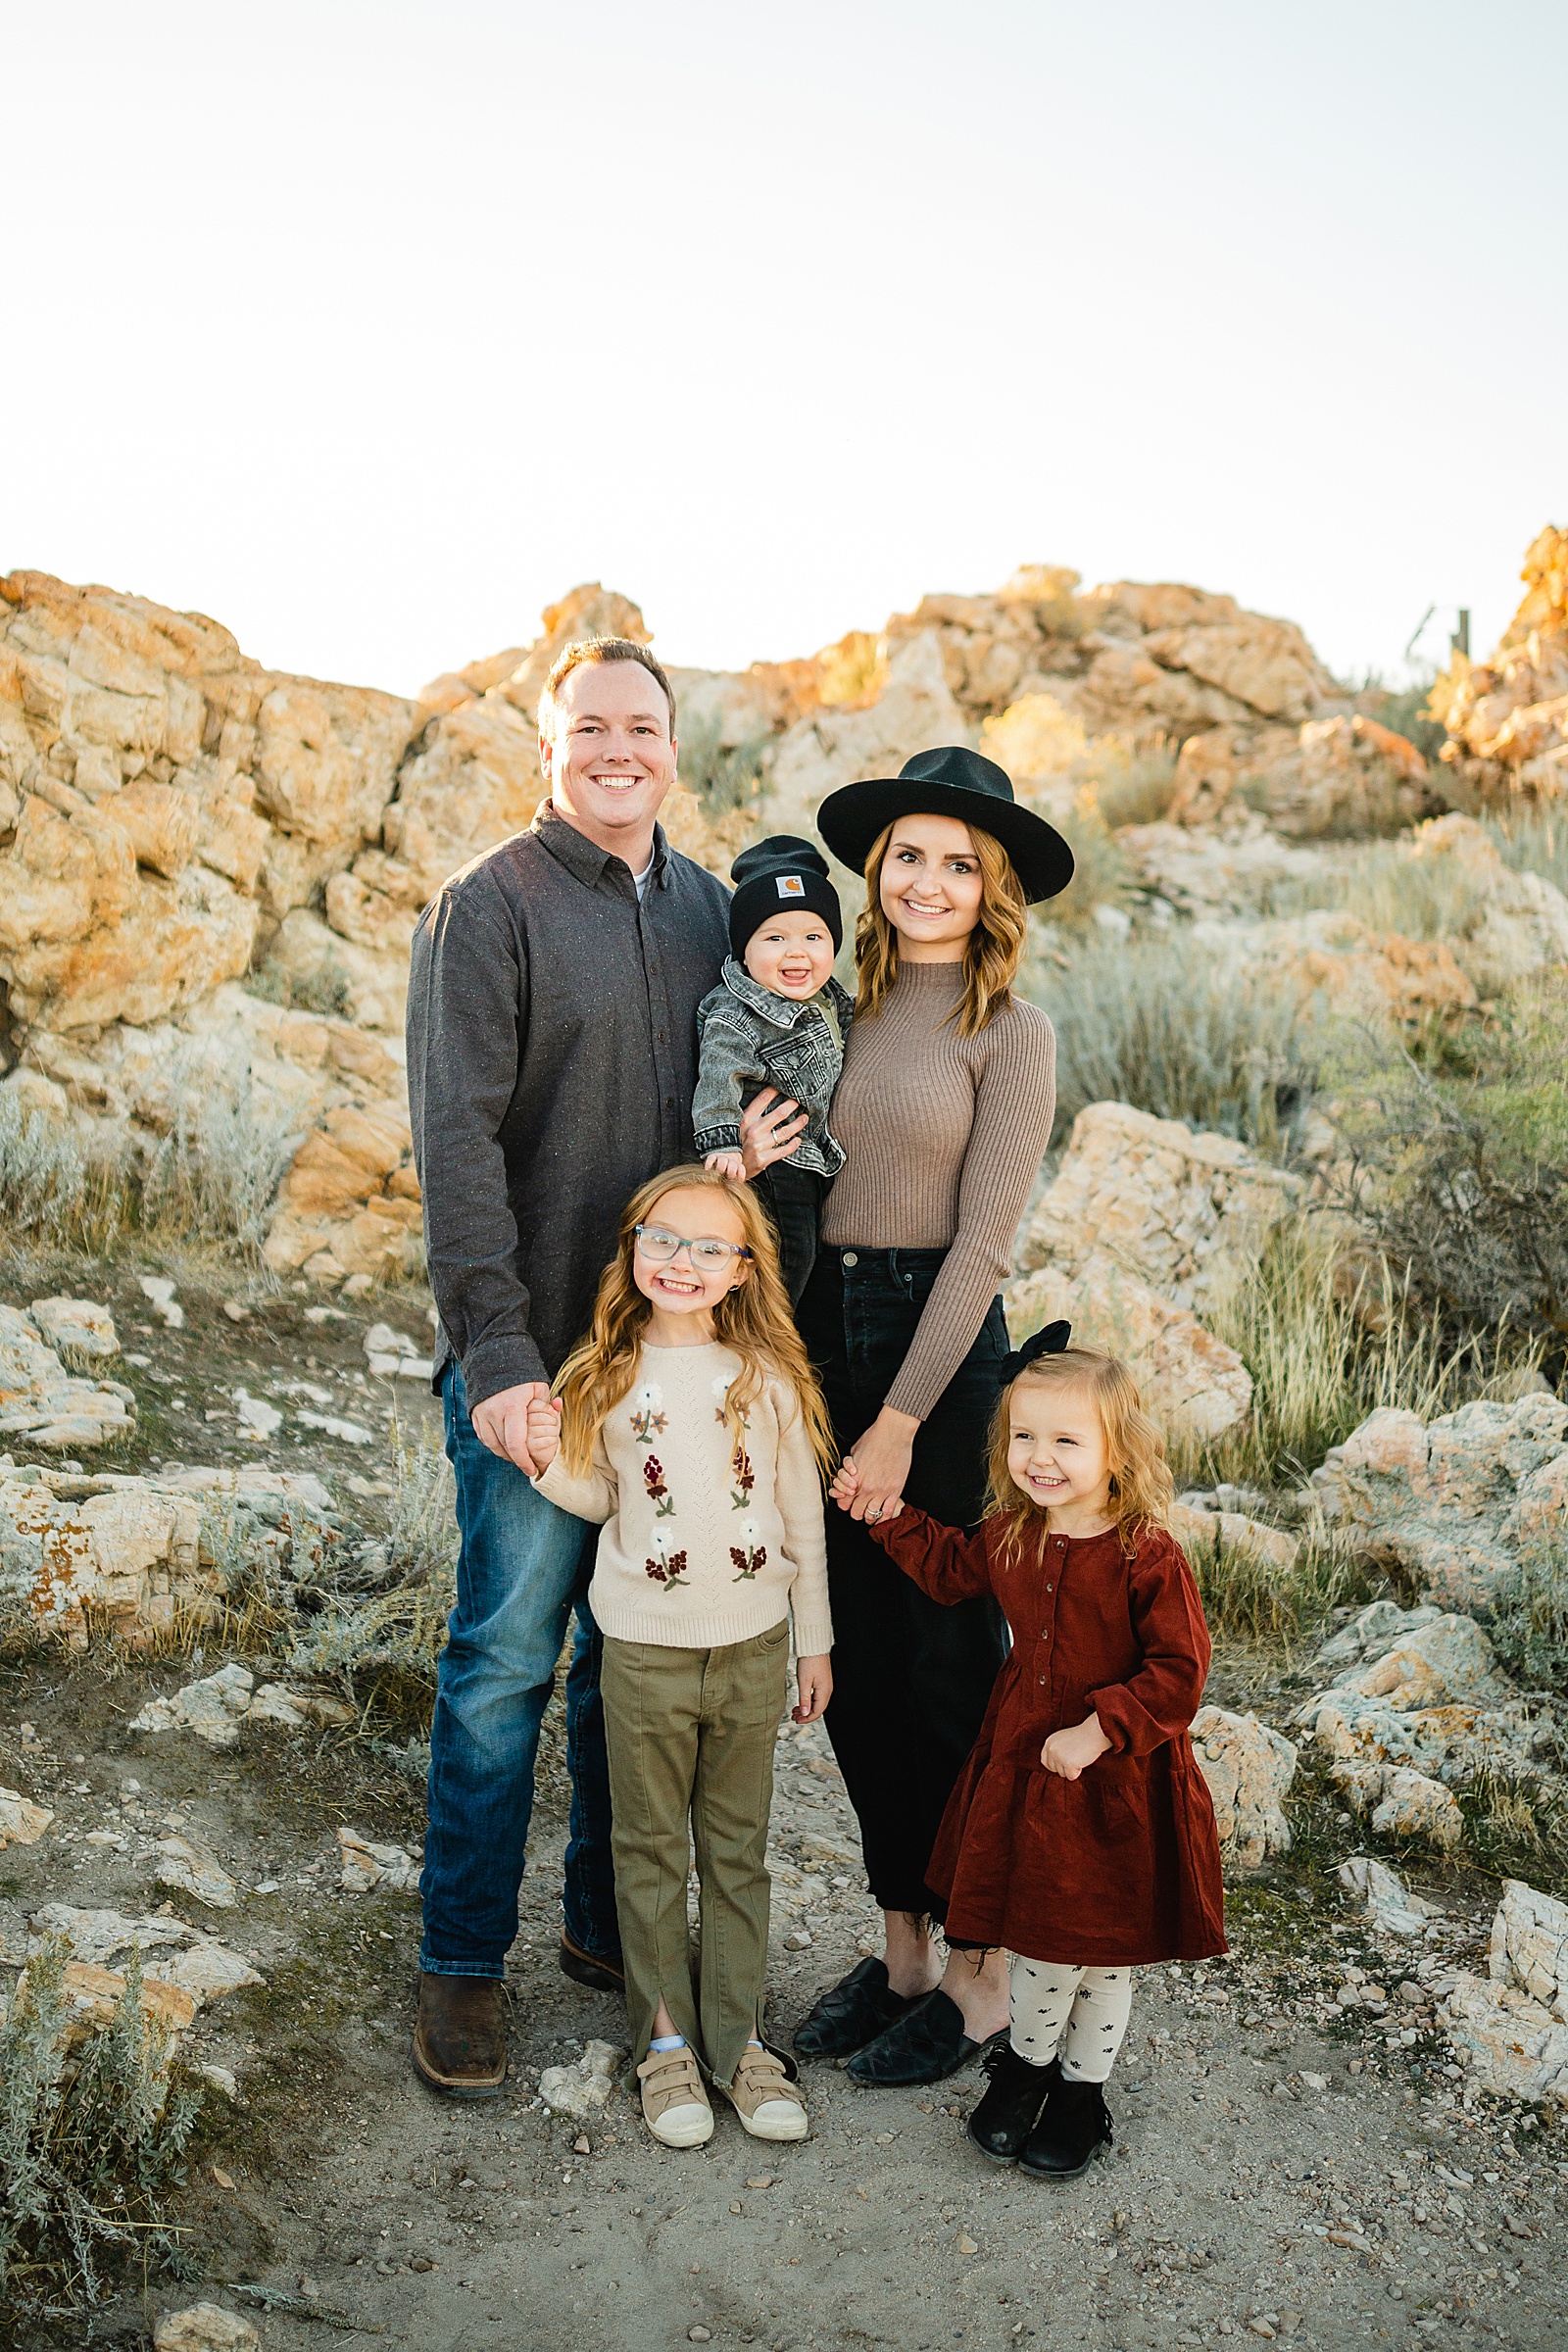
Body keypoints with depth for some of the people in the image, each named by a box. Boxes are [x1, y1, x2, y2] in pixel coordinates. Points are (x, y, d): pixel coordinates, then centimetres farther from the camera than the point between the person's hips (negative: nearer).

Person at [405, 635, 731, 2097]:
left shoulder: (706, 907, 10)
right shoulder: (489, 906, -7)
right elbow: (457, 1141, -14)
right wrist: (496, 1354, -20)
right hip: (535, 1363, -5)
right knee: (507, 1657, 3)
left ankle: (610, 1923, 32)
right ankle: (462, 1963, 21)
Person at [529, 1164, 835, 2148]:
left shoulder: (769, 1377, -4)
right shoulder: (607, 1379, -3)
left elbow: (804, 1516, 2)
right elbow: (601, 1499, 7)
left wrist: (816, 1641, 5)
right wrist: (553, 1461, -14)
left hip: (754, 1645, 0)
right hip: (645, 1649, 0)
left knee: (738, 1849, 12)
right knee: (651, 1847, 11)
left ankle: (738, 2037, 25)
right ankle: (666, 2038, 26)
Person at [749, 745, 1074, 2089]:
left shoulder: (1011, 1033, -6)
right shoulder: (842, 1006, 9)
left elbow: (983, 1240, -11)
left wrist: (901, 1421, -13)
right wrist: (751, 1166, -8)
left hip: (943, 1347, -6)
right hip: (821, 1333, 6)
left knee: (947, 1663, 3)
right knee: (854, 1663, 13)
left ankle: (980, 1981, 22)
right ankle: (901, 1951, 30)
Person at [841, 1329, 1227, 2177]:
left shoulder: (1147, 1557, -23)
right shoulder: (1009, 1536, -4)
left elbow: (1177, 1675, -21)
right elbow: (951, 1571, 17)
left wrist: (1098, 1730, -25)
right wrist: (892, 1515, 11)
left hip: (1117, 1784, -4)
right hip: (1024, 1766, 4)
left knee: (1104, 1945, 14)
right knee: (1036, 1932, 17)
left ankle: (1083, 2085, 35)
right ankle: (1026, 2061, 40)